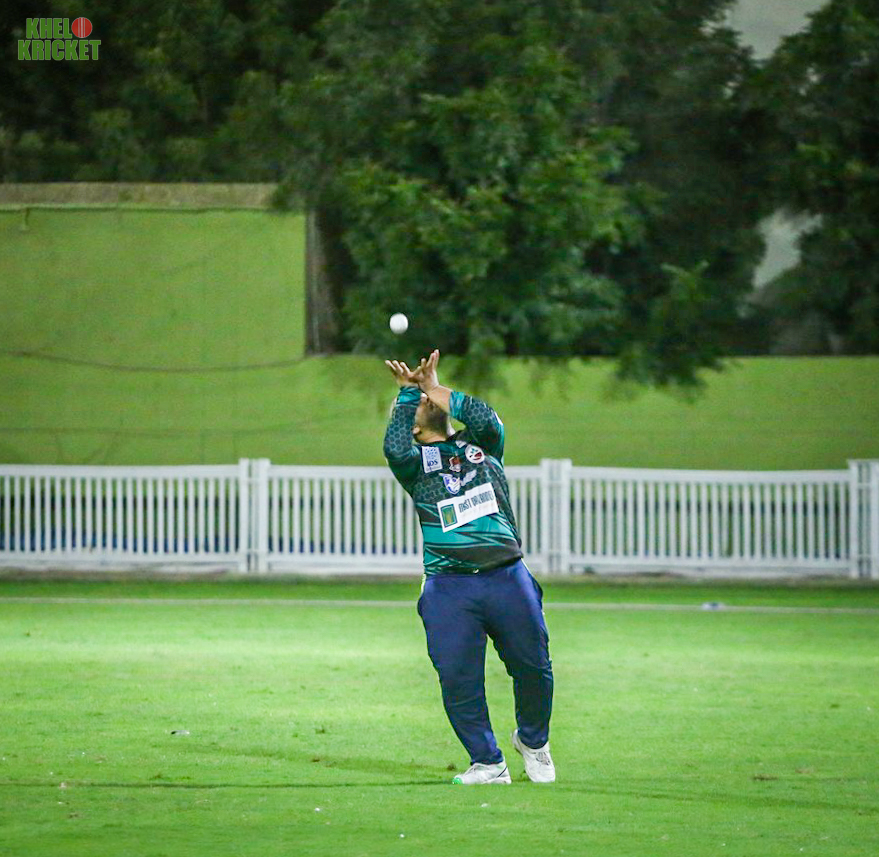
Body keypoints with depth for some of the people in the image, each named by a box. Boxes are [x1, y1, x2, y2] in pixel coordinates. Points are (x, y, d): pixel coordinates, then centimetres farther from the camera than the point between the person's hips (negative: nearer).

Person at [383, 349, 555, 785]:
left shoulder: (481, 446, 18)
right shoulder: (416, 459, 13)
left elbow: (487, 419, -4)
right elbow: (395, 450, -10)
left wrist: (437, 389, 4)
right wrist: (408, 393, -3)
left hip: (507, 577, 1)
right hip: (448, 588, -1)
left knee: (533, 667, 3)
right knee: (458, 678, -6)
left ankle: (532, 740, 29)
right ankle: (488, 762, 7)